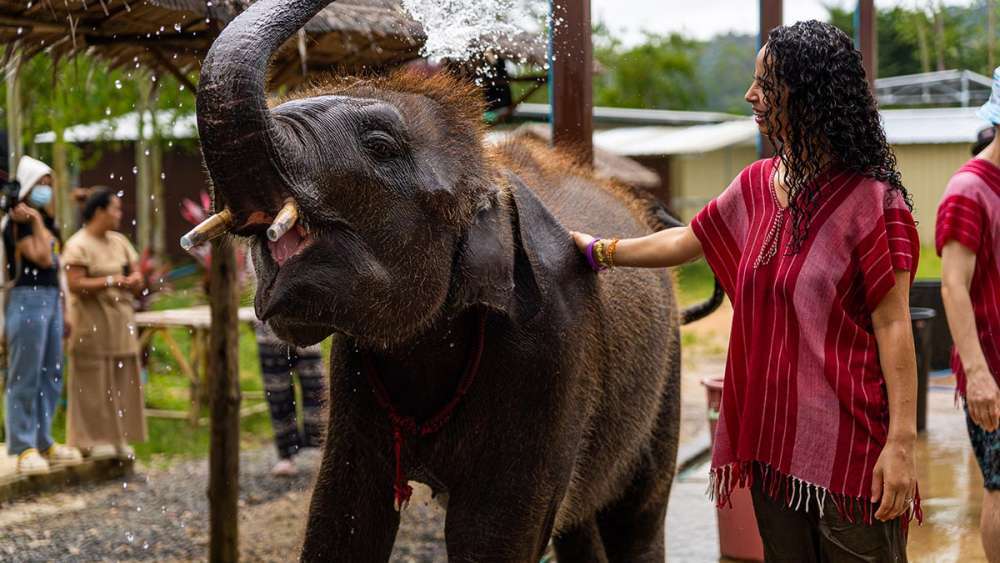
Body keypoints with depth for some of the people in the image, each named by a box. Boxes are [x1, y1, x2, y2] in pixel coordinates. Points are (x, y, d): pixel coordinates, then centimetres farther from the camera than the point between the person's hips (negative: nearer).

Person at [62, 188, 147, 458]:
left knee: (122, 381, 7)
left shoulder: (120, 241, 14)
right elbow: (75, 284, -17)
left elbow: (137, 278, 15)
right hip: (92, 322, -7)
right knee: (95, 382, -5)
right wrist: (110, 281, -20)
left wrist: (133, 280, -7)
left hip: (121, 323, 7)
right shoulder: (78, 245, -8)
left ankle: (118, 437, 13)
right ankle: (94, 438, 0)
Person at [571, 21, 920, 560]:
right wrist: (600, 251, 35)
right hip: (773, 434, 7)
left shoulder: (870, 201, -11)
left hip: (848, 444, -7)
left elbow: (893, 326, -14)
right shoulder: (757, 185, 10)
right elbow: (685, 242, 26)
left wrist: (902, 442, -18)